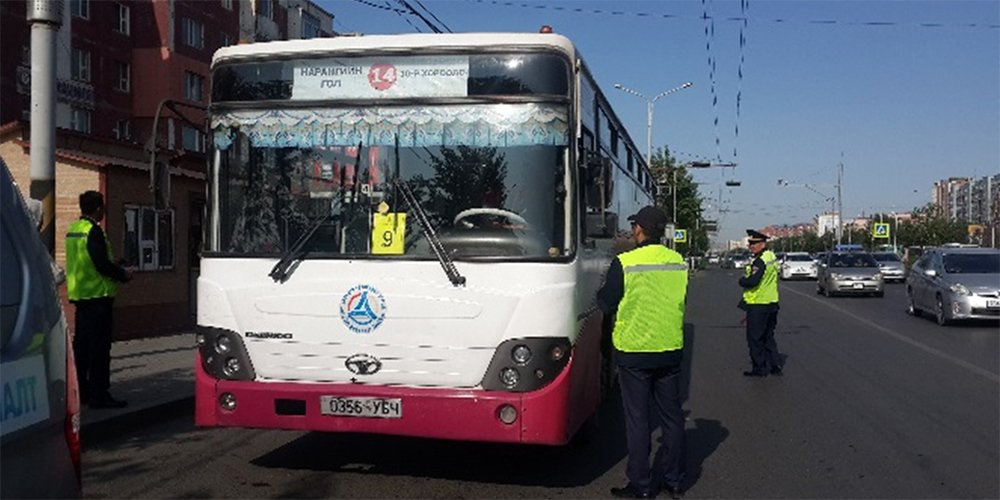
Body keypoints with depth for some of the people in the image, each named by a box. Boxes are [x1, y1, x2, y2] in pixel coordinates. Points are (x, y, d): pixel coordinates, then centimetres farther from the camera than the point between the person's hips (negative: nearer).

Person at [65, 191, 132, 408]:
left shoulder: (72, 229, 14)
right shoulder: (93, 231, -15)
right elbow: (102, 264, -21)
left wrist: (117, 271, 17)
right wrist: (124, 274, -5)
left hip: (79, 294, 10)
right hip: (97, 295, -10)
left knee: (81, 343, 14)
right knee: (99, 345, -7)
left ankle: (81, 391, 21)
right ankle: (98, 394, -6)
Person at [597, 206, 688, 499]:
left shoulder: (624, 263, -14)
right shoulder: (678, 262, 1)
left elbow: (605, 304, -6)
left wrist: (605, 287, 14)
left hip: (633, 352, -4)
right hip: (670, 350, 5)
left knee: (637, 420, 4)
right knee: (671, 417, 14)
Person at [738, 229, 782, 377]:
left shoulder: (760, 261, -20)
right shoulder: (771, 256, 11)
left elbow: (751, 281, -29)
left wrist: (742, 280, -9)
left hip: (758, 305, -10)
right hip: (771, 303, 10)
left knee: (755, 338, 1)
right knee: (768, 336, 18)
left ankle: (760, 368, 6)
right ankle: (775, 365, 20)